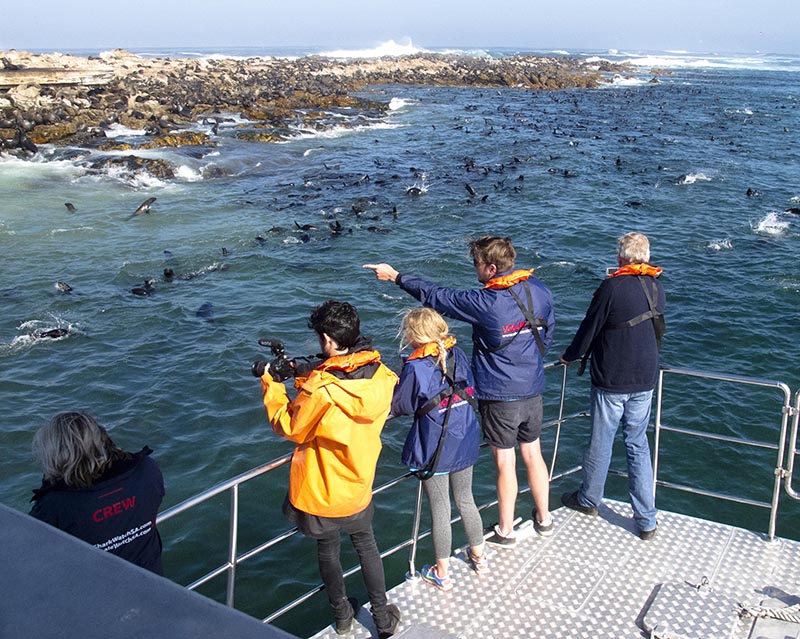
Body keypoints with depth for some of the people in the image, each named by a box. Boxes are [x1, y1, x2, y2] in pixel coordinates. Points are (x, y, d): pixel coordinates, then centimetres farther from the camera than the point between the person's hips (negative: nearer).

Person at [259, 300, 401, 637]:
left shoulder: (320, 389, -31)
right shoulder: (381, 375, -14)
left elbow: (288, 427, -14)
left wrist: (271, 385, -4)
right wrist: (308, 379, 2)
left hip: (320, 493, -4)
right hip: (358, 486, 4)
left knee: (327, 549, 21)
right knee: (366, 546, 25)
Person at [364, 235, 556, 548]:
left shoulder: (485, 303, -22)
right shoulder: (539, 289, -4)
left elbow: (436, 296, -12)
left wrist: (396, 276, 0)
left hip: (499, 395, -6)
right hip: (533, 389, 6)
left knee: (505, 461, 7)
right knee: (533, 453, 20)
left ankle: (505, 531, 23)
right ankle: (544, 518, 35)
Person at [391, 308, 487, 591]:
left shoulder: (415, 368, -20)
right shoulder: (458, 354, -3)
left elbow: (400, 407, -11)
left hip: (433, 450, -6)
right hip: (465, 443, 6)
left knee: (439, 509, 8)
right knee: (465, 499, 23)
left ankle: (442, 573, 22)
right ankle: (479, 557, 38)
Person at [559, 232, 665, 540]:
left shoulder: (612, 287, -16)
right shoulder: (657, 287, 2)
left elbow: (589, 329, -9)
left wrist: (569, 356, 8)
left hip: (611, 380, -5)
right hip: (645, 379, 6)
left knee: (600, 443, 11)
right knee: (638, 444, 13)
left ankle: (588, 500, 32)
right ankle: (646, 520, 15)